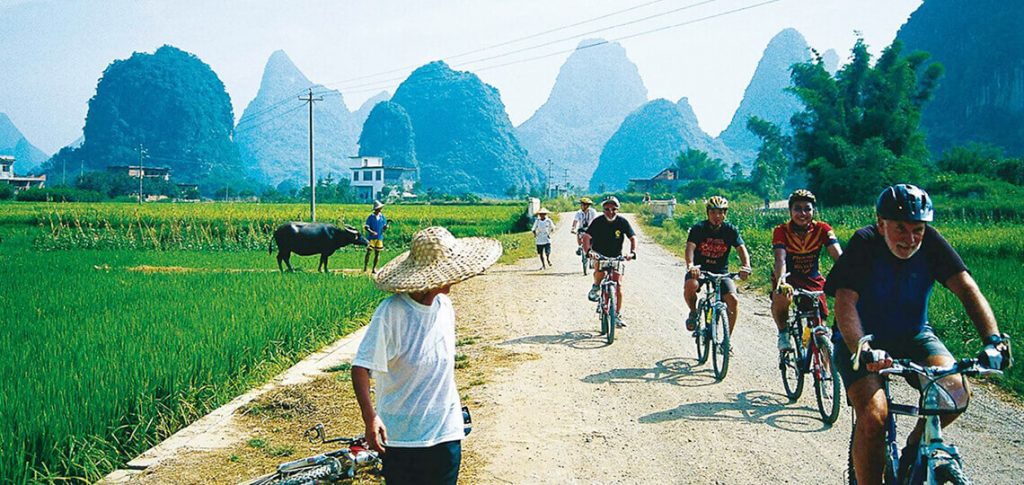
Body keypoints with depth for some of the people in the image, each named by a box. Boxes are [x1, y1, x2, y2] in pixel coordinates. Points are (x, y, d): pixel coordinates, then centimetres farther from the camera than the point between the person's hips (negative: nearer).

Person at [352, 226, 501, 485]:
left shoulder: (444, 305, 2)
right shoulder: (391, 312, -19)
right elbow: (361, 367, -18)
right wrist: (370, 417, -28)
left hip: (447, 433, 6)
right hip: (402, 436, -5)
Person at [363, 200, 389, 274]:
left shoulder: (382, 217, 6)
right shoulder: (371, 217, -5)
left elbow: (384, 228, 10)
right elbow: (366, 227, -5)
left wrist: (386, 226, -15)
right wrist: (371, 232, -23)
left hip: (379, 238, 3)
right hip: (371, 238, -3)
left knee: (377, 253, 5)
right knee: (368, 252, -6)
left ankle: (374, 269, 13)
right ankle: (365, 268, 3)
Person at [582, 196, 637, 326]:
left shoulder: (622, 222, -9)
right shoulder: (598, 222, -12)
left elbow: (633, 237, -8)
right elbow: (586, 236, -17)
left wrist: (632, 252, -25)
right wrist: (587, 250, -35)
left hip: (616, 257, 2)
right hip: (599, 256, -1)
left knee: (618, 286, -5)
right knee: (599, 271, -35)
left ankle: (618, 315, 7)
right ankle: (596, 286, 0)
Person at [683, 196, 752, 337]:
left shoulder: (730, 230, -4)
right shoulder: (698, 228, -10)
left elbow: (741, 248, -16)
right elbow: (690, 247, -24)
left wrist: (746, 266, -37)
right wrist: (690, 266, -45)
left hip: (721, 272, 2)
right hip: (699, 269, -2)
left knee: (732, 299, -20)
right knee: (690, 285, -34)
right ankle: (693, 312, -2)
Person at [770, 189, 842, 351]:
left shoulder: (822, 229, -13)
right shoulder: (781, 231, -18)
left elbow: (838, 255, -26)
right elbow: (780, 259, -33)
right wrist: (781, 281, -53)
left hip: (813, 280, 2)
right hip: (788, 277, -2)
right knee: (781, 297, -35)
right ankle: (783, 333, -7)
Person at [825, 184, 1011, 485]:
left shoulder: (930, 242, -13)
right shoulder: (864, 243, -21)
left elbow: (967, 288, -22)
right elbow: (845, 303, -32)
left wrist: (993, 341, -39)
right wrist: (863, 351, -50)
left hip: (913, 336, 3)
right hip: (863, 339, -3)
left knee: (956, 393, -23)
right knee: (873, 418, -24)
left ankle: (915, 444, 6)